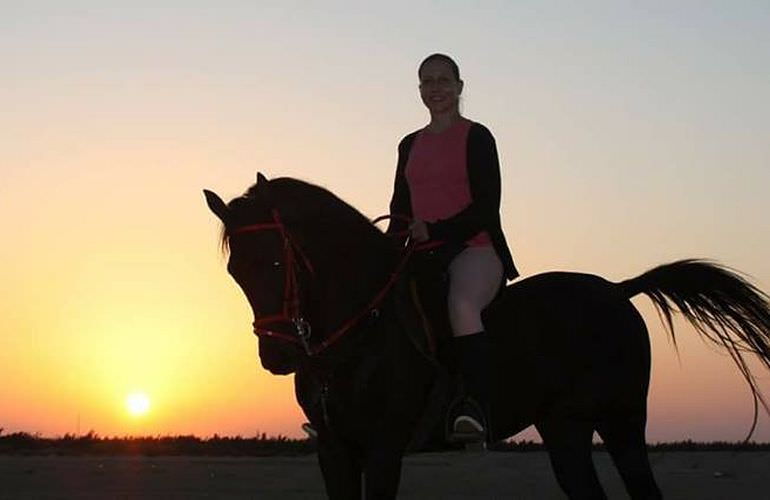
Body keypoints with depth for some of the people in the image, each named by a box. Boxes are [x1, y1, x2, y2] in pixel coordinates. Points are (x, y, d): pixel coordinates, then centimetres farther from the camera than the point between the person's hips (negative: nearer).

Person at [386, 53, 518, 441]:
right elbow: (400, 210, 20)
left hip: (475, 249, -7)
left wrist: (436, 231, -20)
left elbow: (486, 208, -7)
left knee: (461, 303, -38)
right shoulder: (410, 146, 21)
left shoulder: (476, 137, 2)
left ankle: (476, 407, -45)